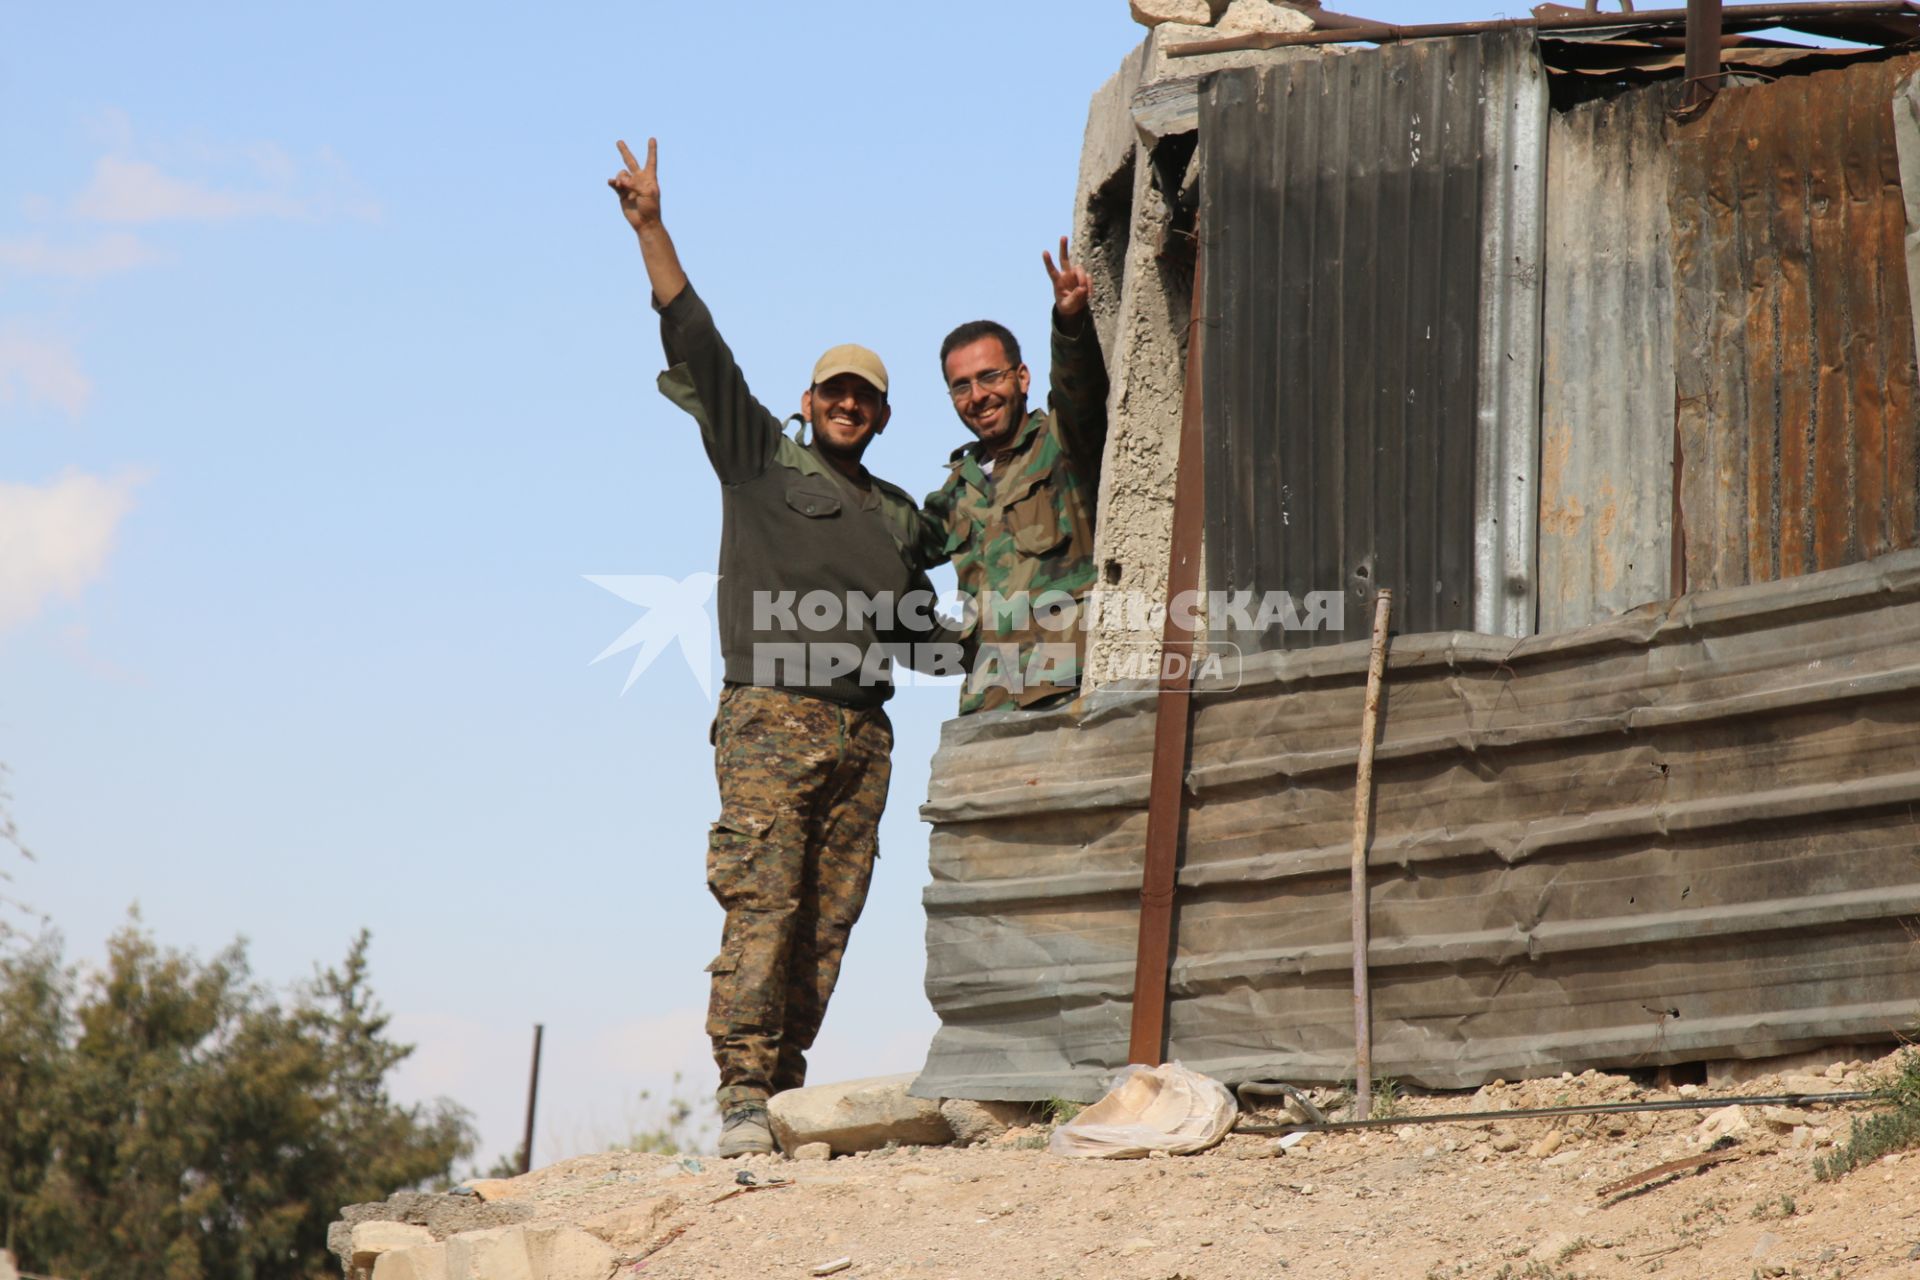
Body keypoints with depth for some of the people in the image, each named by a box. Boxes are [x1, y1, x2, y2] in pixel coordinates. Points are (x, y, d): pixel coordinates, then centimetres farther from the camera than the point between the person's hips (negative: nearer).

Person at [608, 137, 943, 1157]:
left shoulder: (898, 516, 23)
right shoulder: (760, 458, 10)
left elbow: (919, 628, 32)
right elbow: (697, 346, 2)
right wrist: (650, 229, -5)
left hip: (862, 733, 5)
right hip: (770, 722, -5)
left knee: (826, 924, 0)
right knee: (761, 909, -14)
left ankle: (784, 1089, 3)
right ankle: (742, 1097, -17)